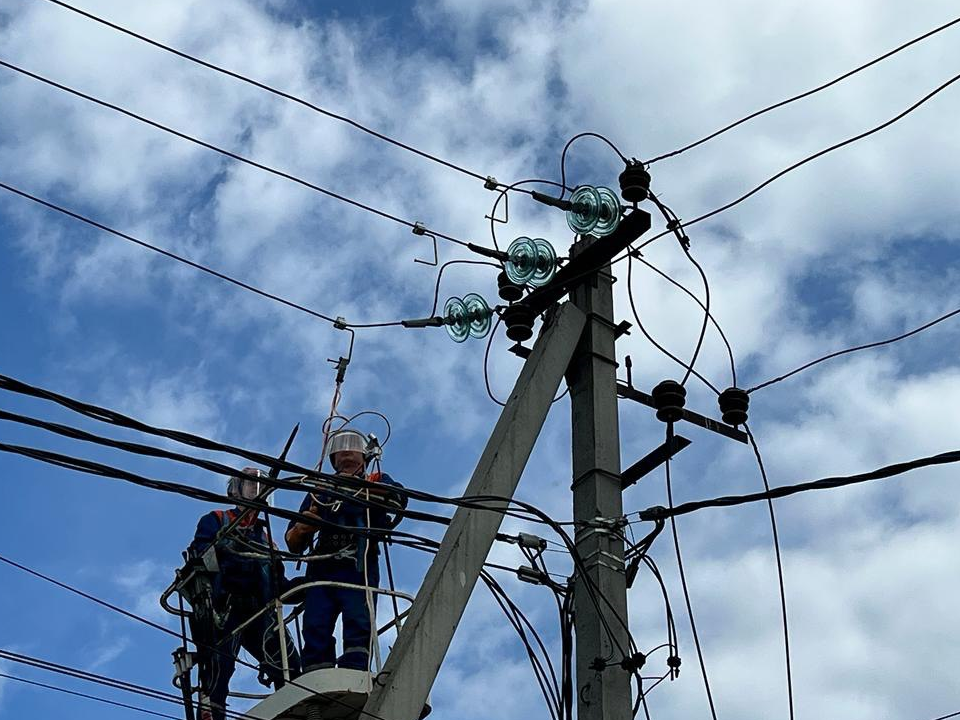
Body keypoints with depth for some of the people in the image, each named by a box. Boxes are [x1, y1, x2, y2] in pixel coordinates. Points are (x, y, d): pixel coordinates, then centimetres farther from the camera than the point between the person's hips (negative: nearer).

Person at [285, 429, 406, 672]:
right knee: (315, 631, -13)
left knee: (359, 624, -22)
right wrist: (302, 527, 0)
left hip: (359, 568, -3)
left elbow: (399, 499, -2)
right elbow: (293, 545, 24)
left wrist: (359, 487, -15)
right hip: (321, 568, 3)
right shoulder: (319, 491, 30)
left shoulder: (378, 482, 24)